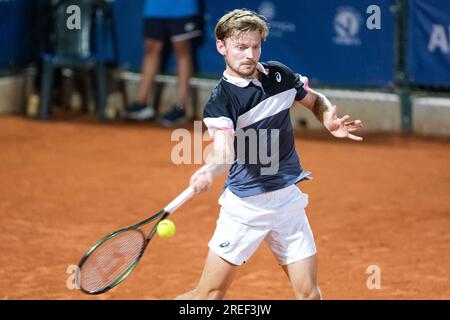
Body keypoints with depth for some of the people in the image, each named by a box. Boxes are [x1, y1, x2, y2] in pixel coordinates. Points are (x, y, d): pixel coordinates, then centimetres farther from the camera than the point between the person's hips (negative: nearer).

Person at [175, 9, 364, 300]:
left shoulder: (280, 75, 2)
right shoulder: (220, 100, -15)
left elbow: (316, 101, 20)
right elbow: (223, 152, -32)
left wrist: (329, 120, -3)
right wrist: (209, 170, -56)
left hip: (289, 200, 4)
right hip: (245, 206, -4)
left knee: (309, 293, 0)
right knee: (209, 295, -3)